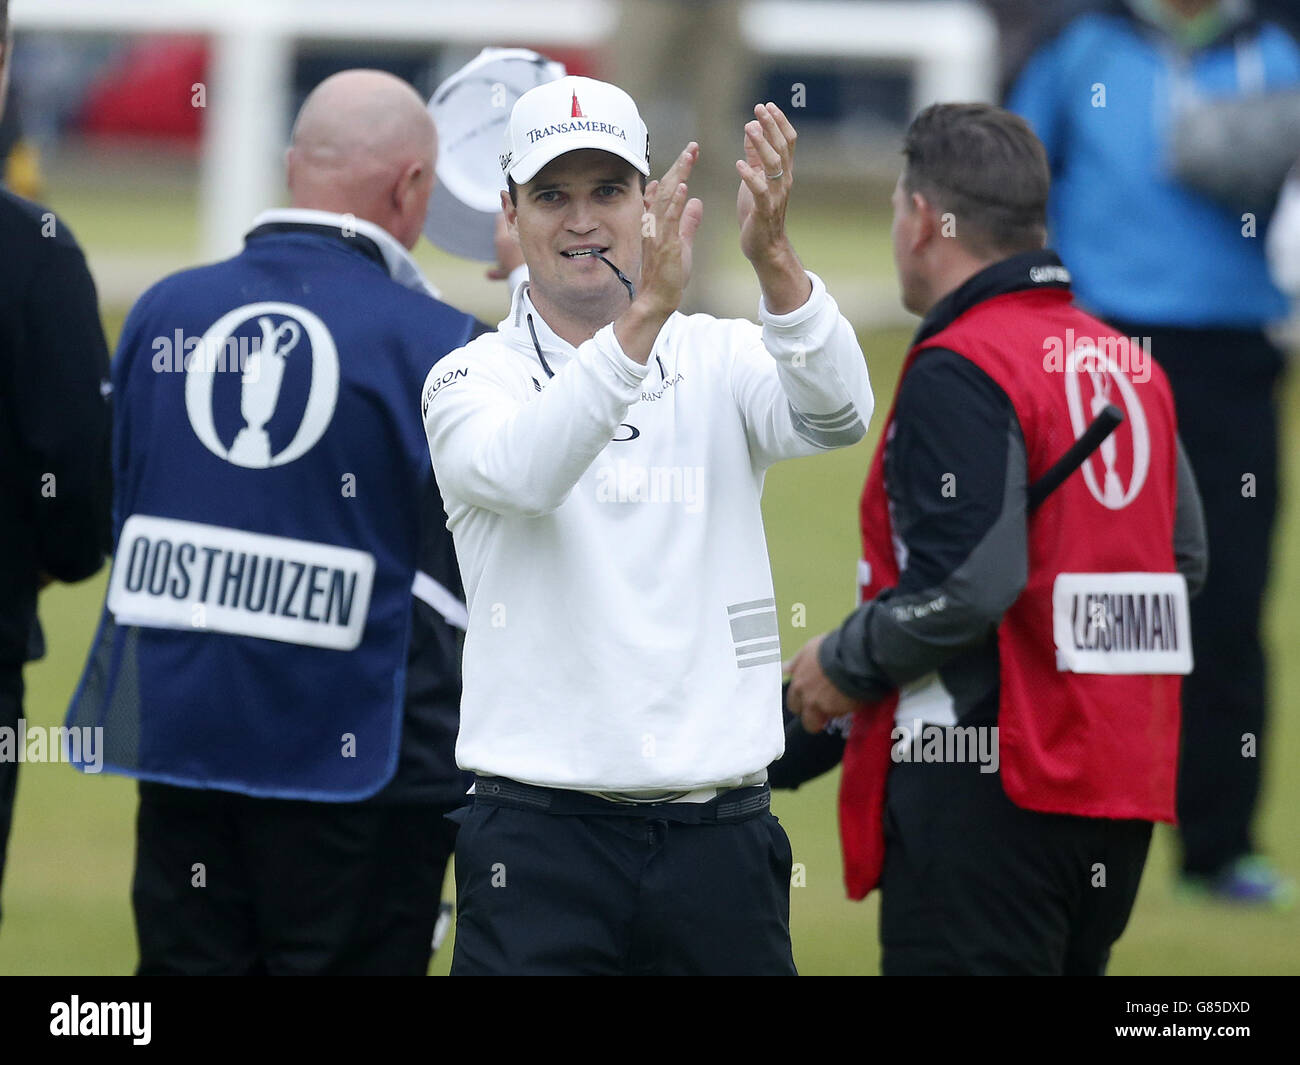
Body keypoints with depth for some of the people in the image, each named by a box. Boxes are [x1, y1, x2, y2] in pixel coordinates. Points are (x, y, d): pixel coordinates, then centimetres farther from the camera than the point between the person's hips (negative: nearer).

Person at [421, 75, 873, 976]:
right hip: (542, 829, -2)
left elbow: (836, 415, -13)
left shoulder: (720, 359, 8)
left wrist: (773, 259, -31)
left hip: (720, 831, 2)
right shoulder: (472, 380, 2)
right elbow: (519, 473, -21)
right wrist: (648, 312, -33)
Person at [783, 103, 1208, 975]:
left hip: (990, 785, -9)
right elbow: (1184, 560, 16)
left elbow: (963, 588, -20)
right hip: (1124, 780, 9)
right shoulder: (1127, 364, 14)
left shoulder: (958, 371, -13)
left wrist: (845, 665, -6)